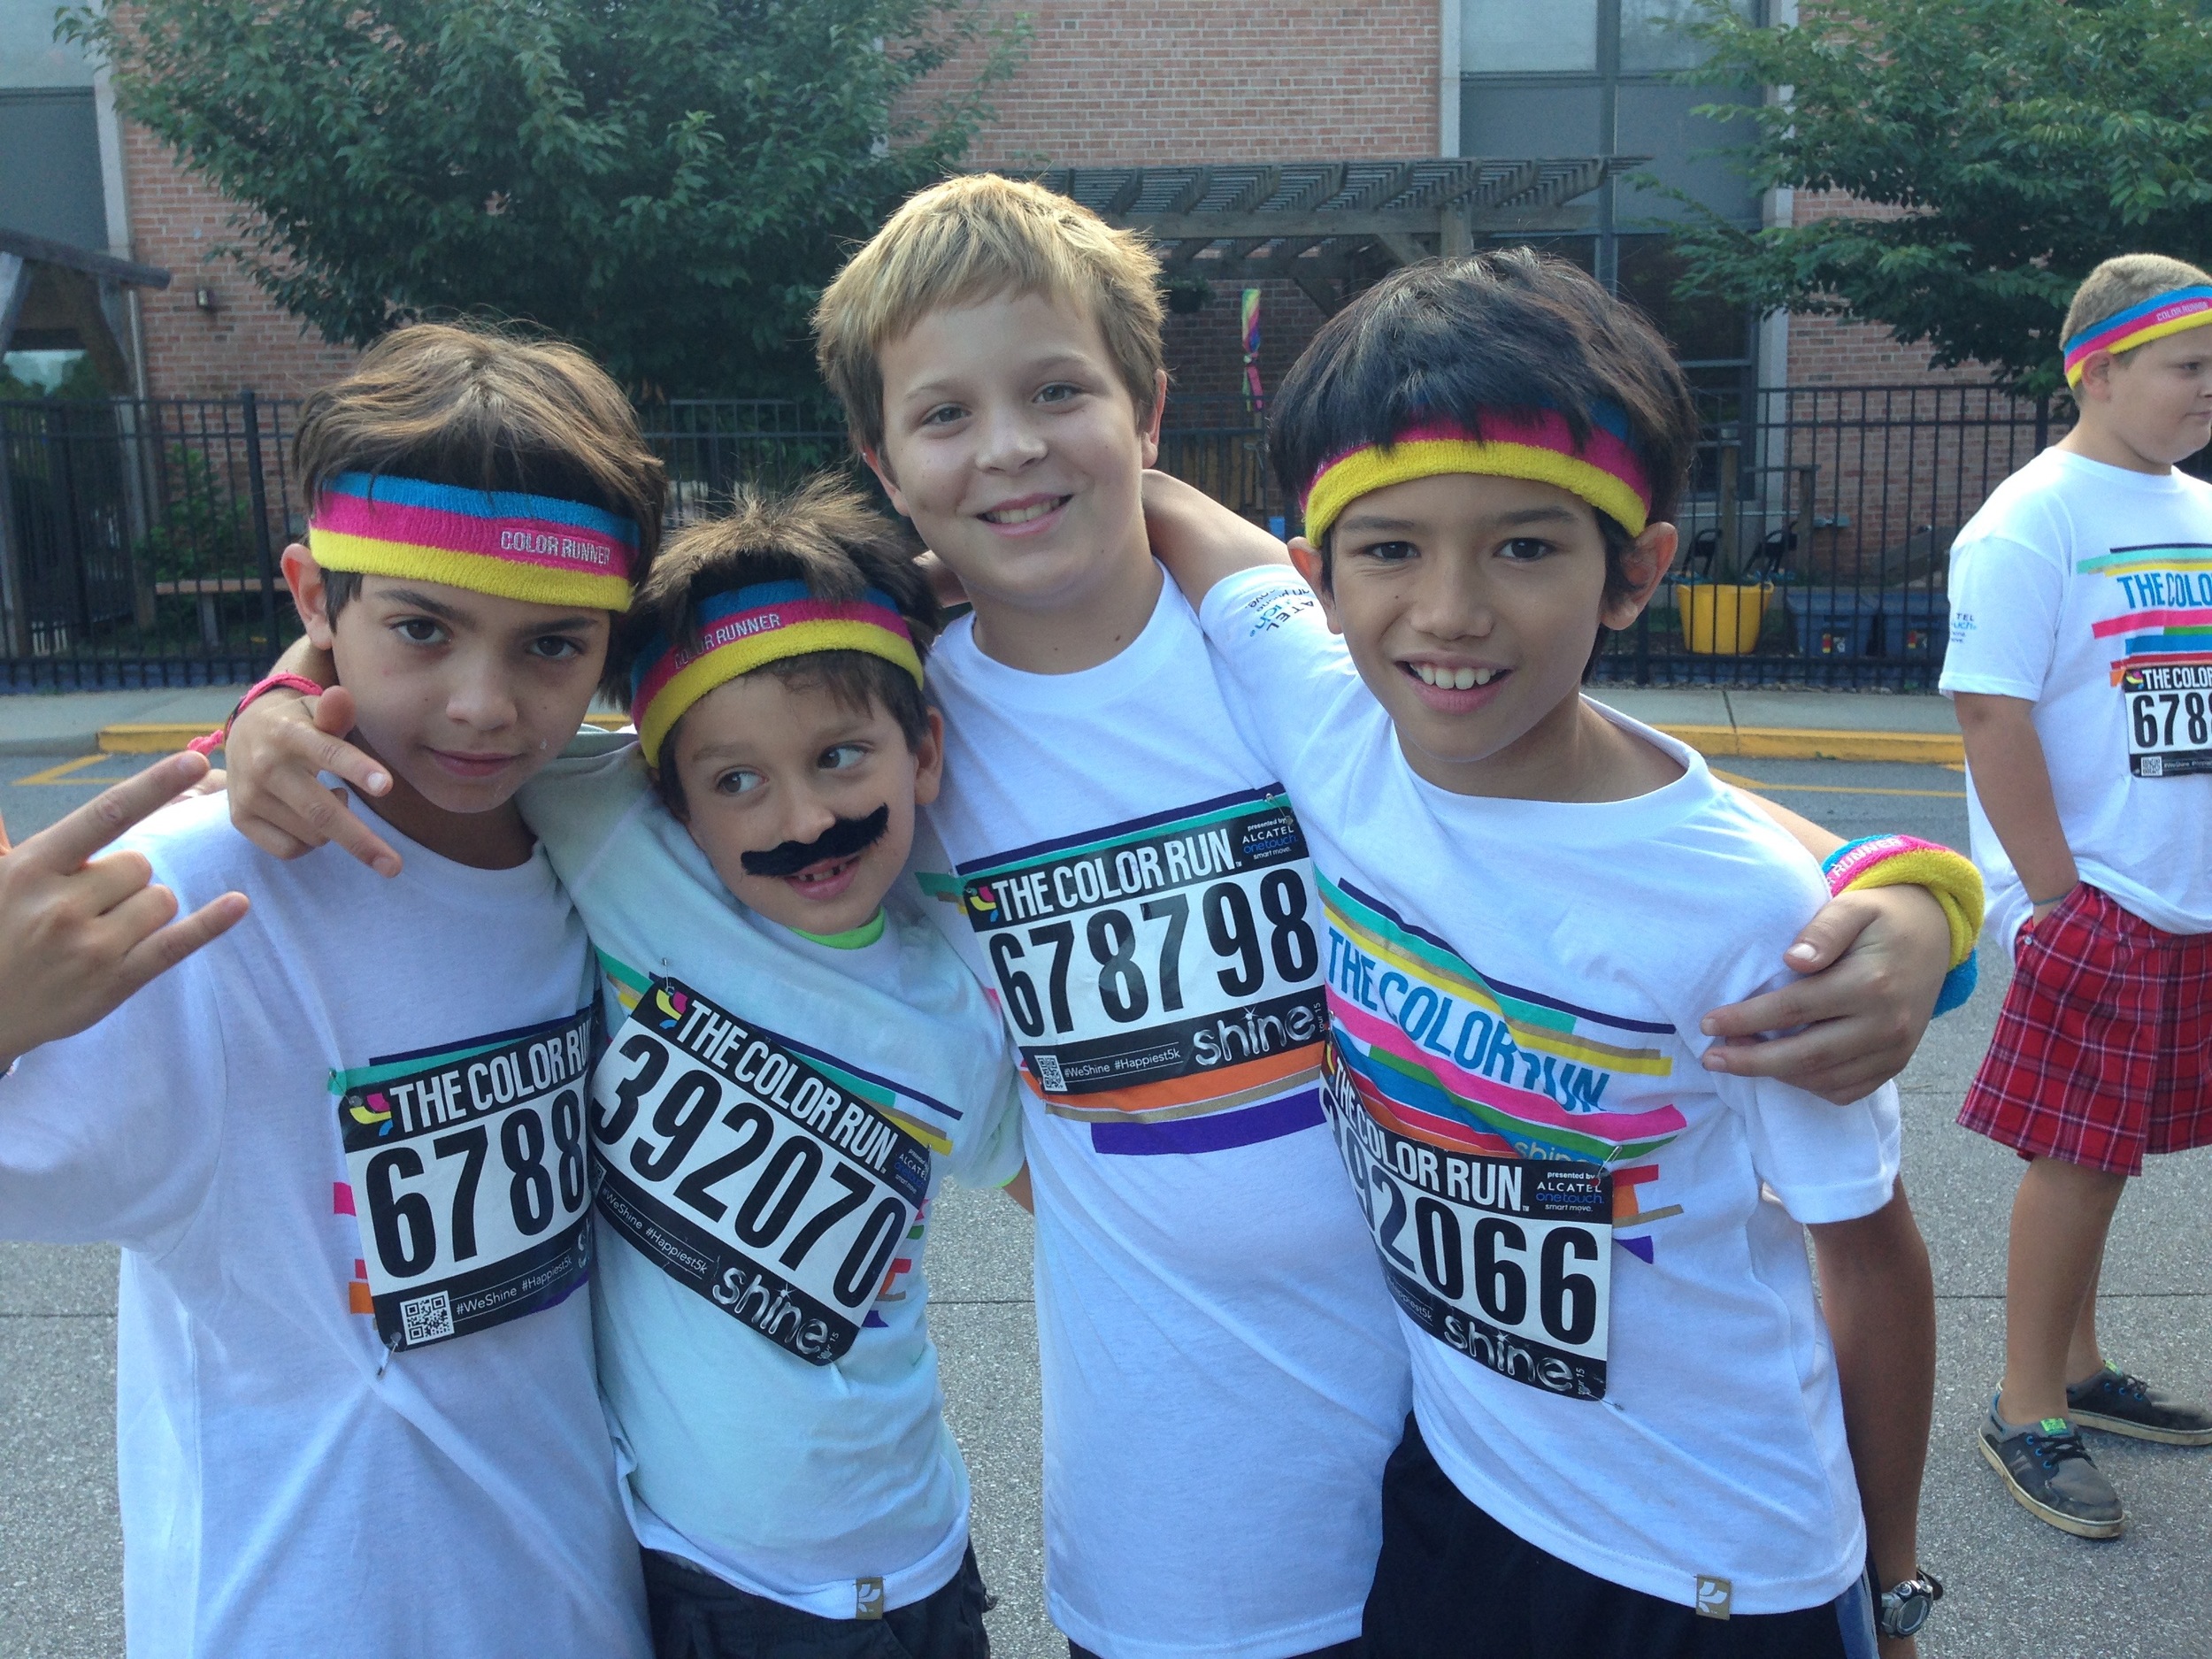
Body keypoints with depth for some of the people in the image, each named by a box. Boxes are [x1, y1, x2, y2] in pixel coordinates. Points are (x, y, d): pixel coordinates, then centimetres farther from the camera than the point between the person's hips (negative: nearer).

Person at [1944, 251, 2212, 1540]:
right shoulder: (2029, 524, -11)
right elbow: (1992, 717, -16)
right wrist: (2060, 898, -16)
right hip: (2091, 903, -6)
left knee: (2097, 1152, 15)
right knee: (2080, 1157, 0)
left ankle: (2076, 1370, 30)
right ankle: (2027, 1414, 14)